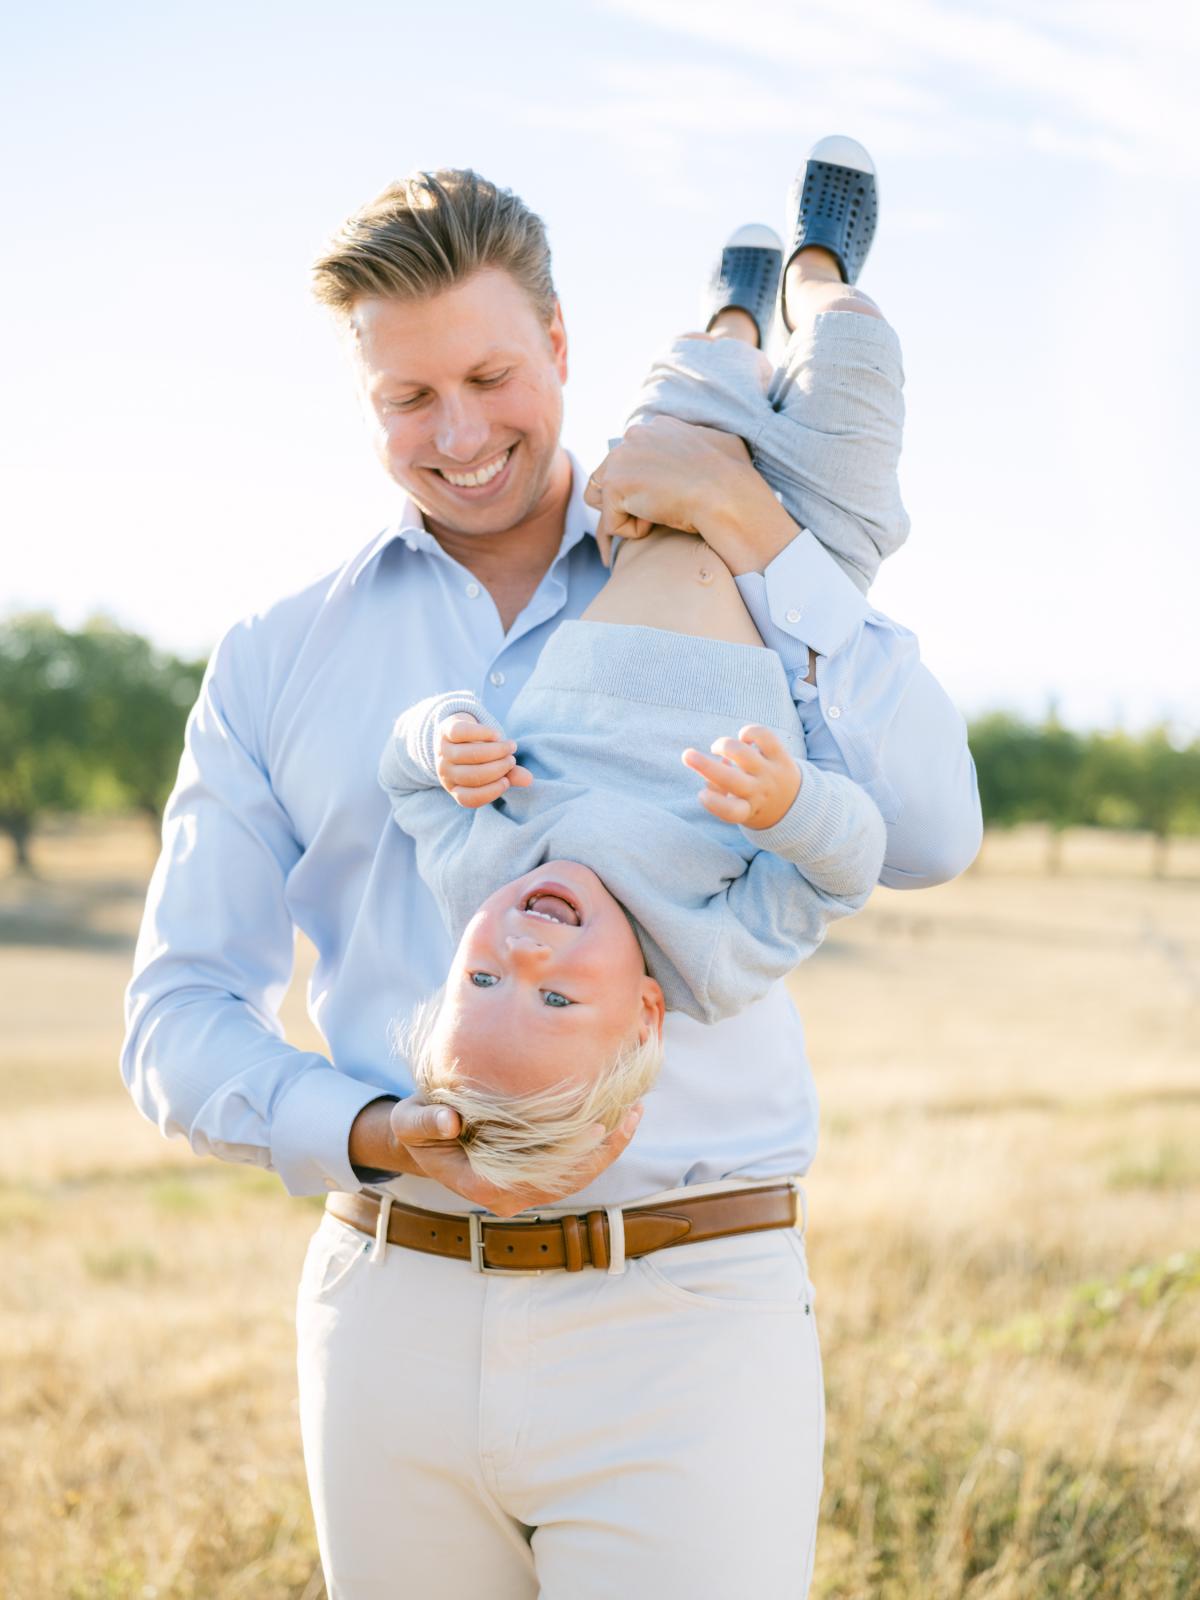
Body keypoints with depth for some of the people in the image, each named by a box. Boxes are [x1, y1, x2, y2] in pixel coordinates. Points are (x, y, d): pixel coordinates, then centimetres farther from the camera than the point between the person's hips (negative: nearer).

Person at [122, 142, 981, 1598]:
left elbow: (926, 835, -8)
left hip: (683, 1321, -1)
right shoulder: (275, 663, 9)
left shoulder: (722, 600, 8)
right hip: (393, 1311, 2)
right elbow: (180, 1018, 6)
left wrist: (755, 528, -9)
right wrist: (379, 1136, -13)